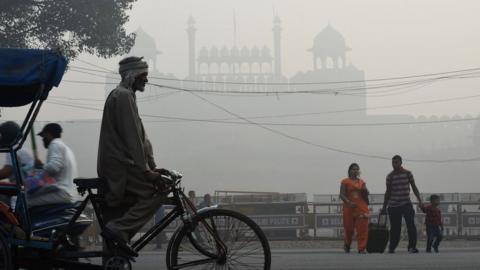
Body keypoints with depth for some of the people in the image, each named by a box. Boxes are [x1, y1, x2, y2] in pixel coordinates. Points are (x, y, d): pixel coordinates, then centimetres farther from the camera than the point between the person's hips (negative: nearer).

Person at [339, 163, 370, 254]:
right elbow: (342, 195, -7)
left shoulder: (362, 182, 13)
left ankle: (361, 248, -7)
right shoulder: (345, 182, 1)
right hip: (349, 209, -2)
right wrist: (349, 202, -23)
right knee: (349, 229, 5)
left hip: (361, 209, 3)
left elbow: (366, 195, 16)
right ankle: (347, 245, 31)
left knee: (362, 229, -8)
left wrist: (365, 191, -8)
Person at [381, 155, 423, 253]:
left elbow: (414, 187, 7)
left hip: (406, 204, -1)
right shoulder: (390, 176, 6)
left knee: (411, 225, -15)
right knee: (395, 228, 2)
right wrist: (384, 207, 12)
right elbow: (388, 192, 12)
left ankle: (412, 247, -13)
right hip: (393, 205, 1)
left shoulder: (408, 173, 3)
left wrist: (419, 200, -3)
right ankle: (391, 248, 16)